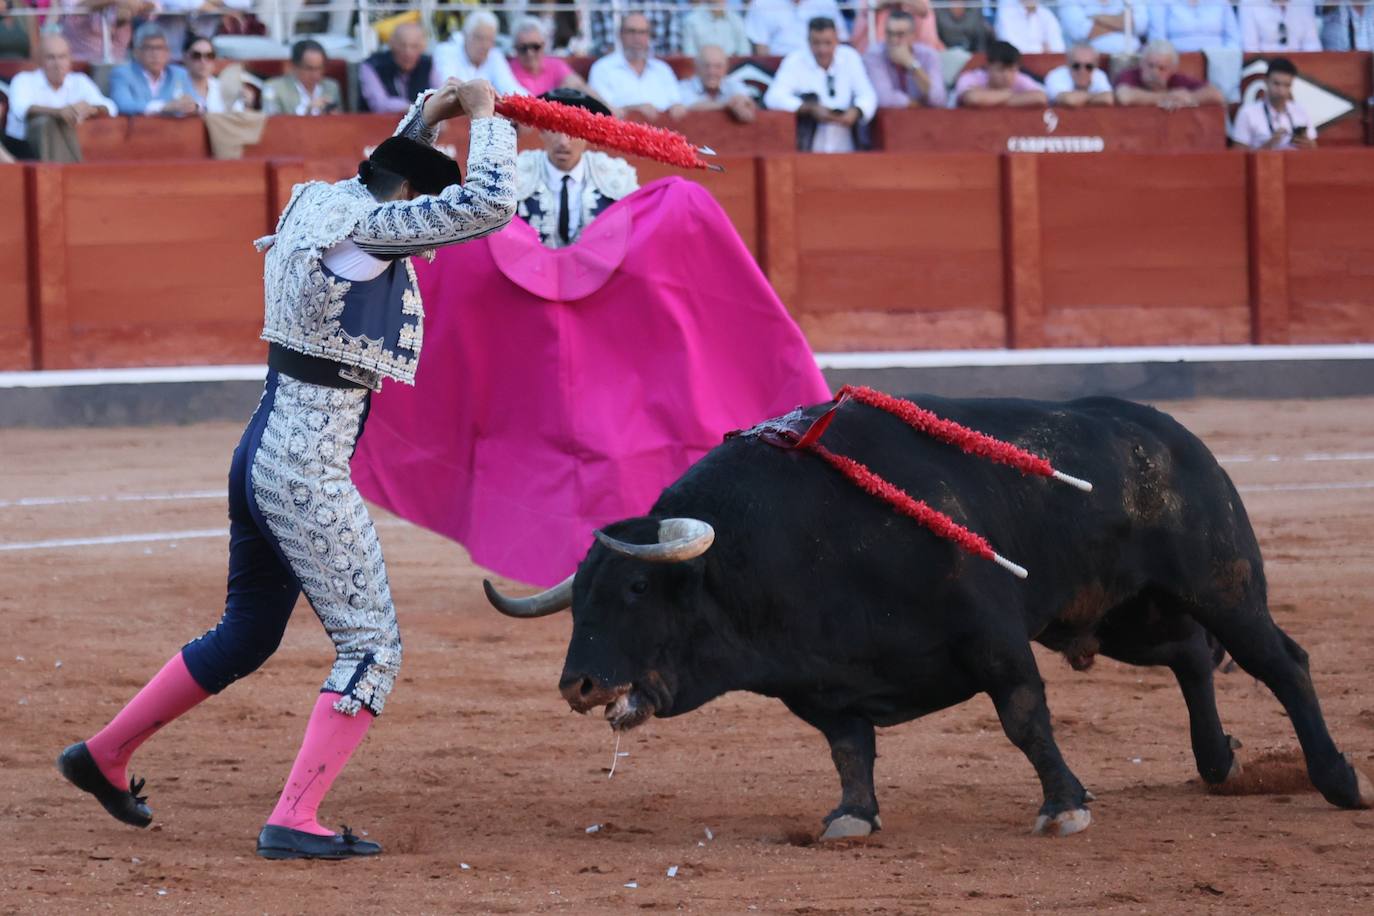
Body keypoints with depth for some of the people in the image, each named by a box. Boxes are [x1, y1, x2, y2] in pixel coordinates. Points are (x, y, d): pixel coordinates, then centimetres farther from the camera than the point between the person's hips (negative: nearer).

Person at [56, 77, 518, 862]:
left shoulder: (321, 208, 10)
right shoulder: (365, 229, -16)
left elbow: (387, 178, 35)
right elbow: (490, 204, -20)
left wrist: (426, 118, 23)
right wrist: (486, 117, -6)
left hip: (263, 456, 10)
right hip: (311, 477, -10)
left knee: (247, 636, 24)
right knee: (372, 647, -4)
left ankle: (104, 756, 33)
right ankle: (294, 822, -9)